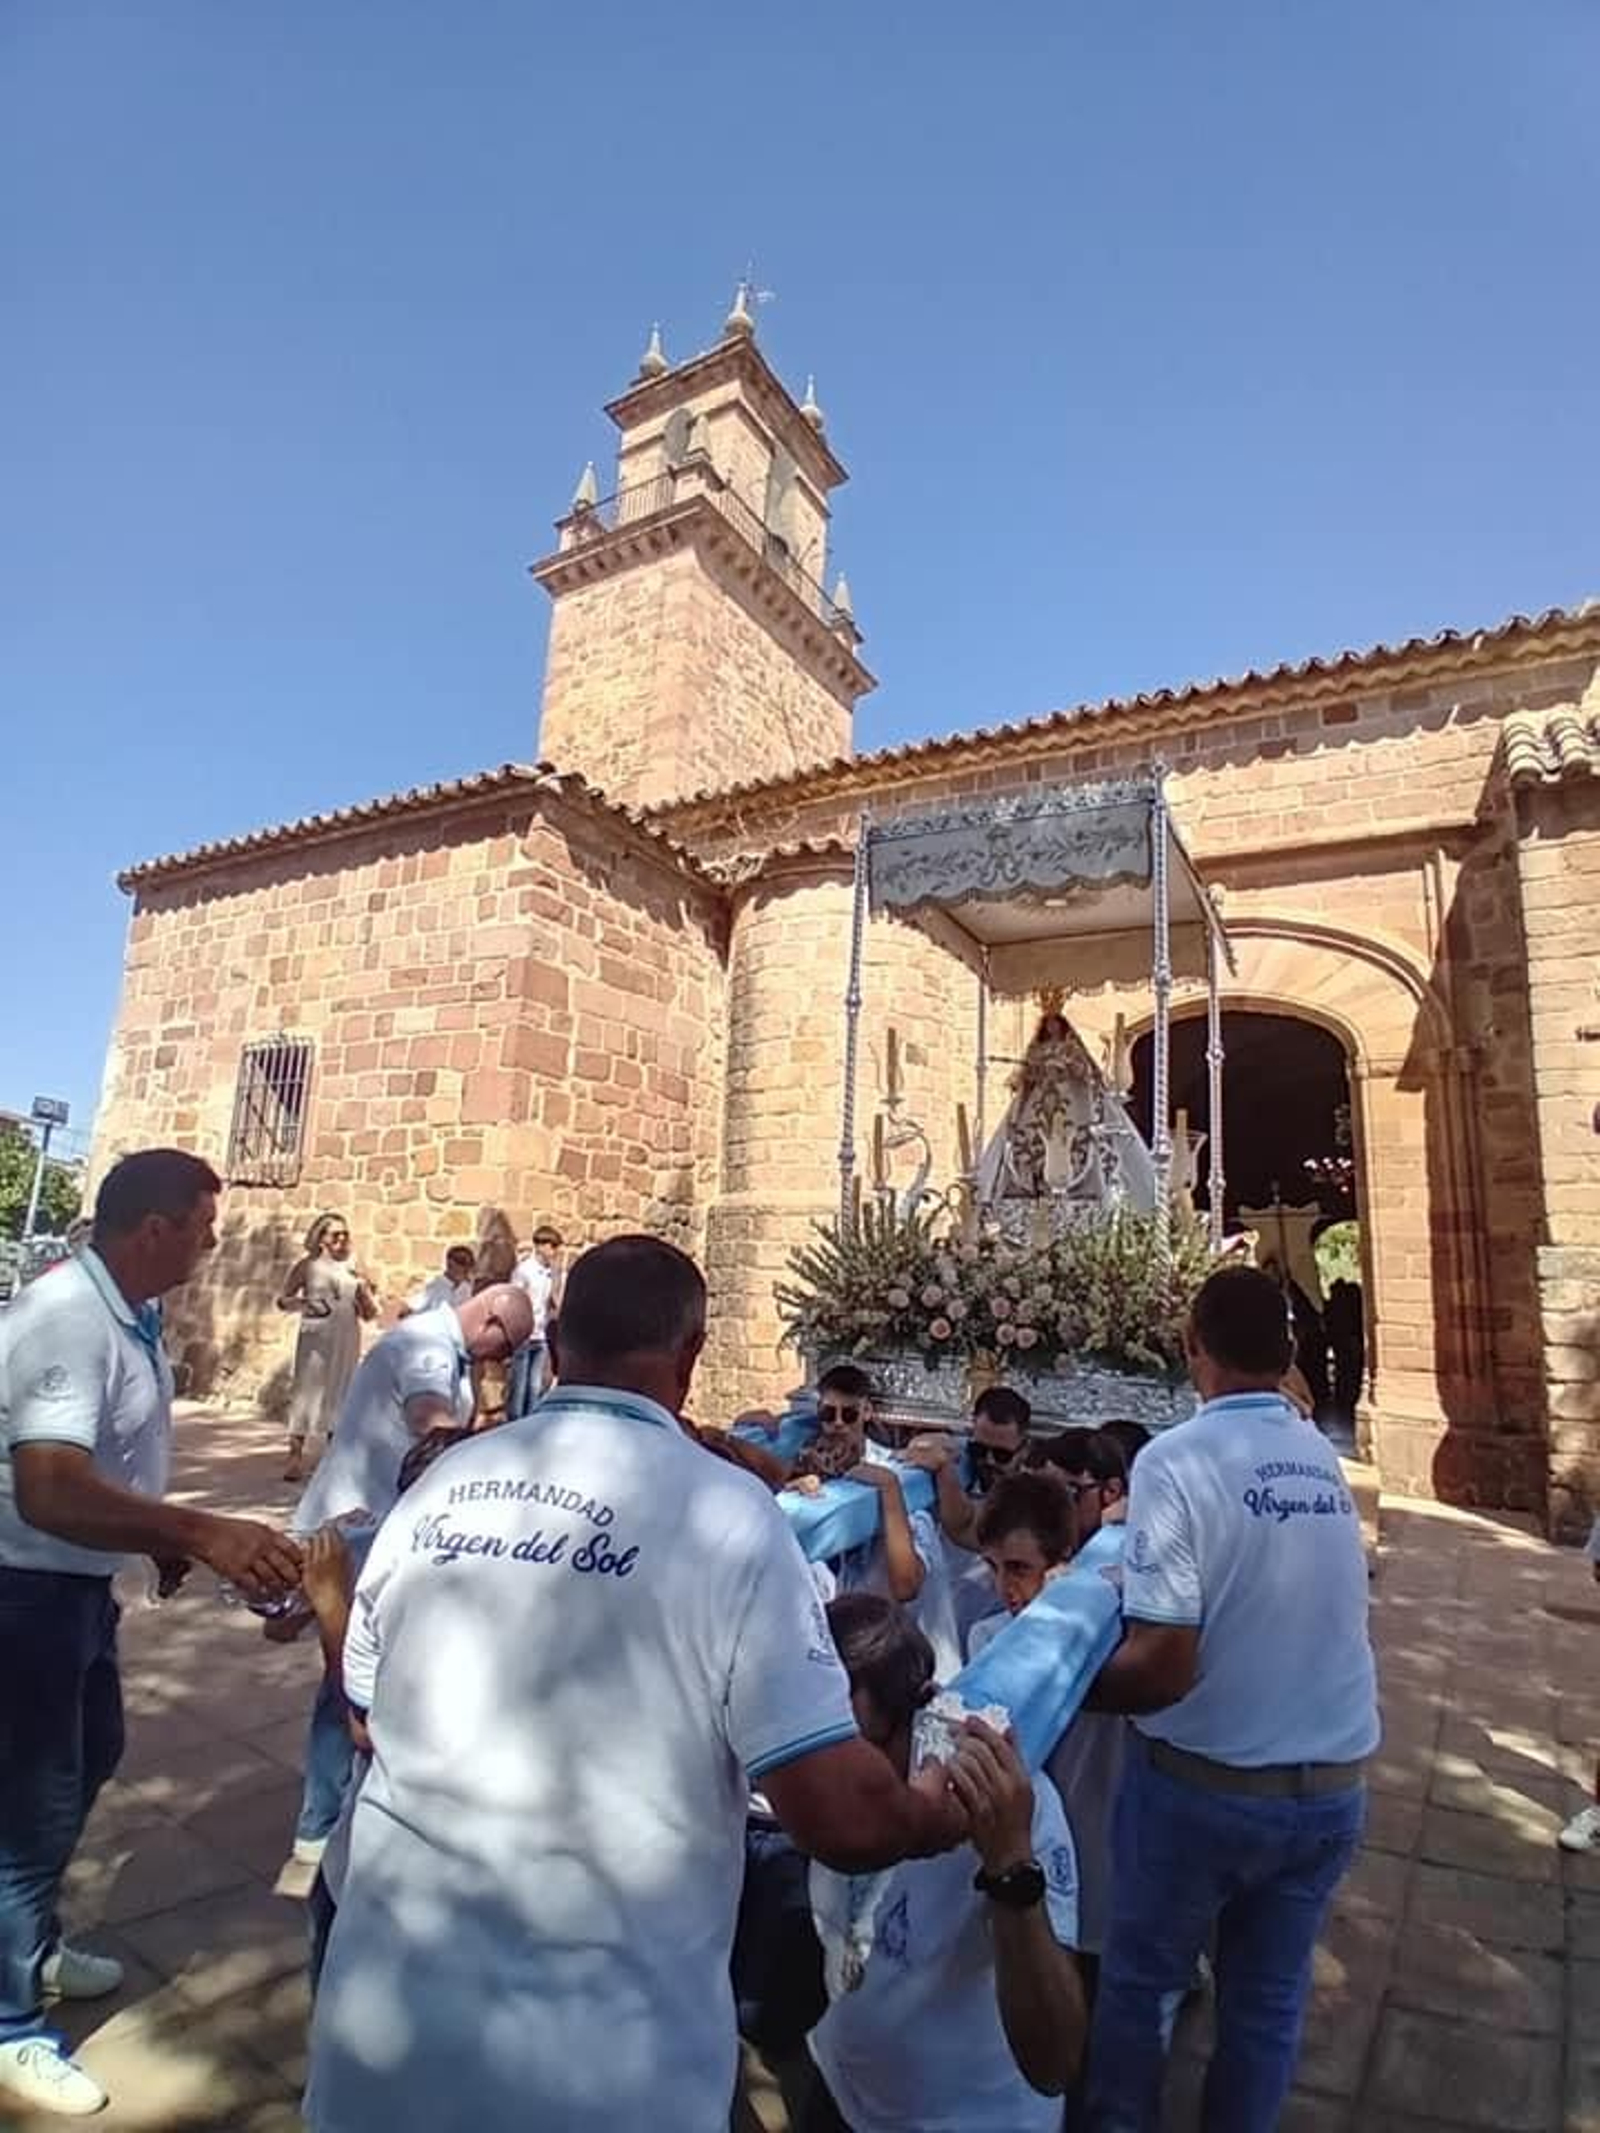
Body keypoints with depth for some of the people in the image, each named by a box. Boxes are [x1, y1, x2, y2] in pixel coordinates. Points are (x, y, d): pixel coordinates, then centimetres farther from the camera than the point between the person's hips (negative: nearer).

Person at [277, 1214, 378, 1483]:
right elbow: (282, 1301, 3)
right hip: (315, 1338, -3)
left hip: (347, 1342, 3)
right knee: (306, 1391, -6)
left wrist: (366, 1293, -9)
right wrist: (303, 1303, -16)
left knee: (340, 1395, 7)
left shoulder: (353, 1269, 9)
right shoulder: (308, 1265, 1)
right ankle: (295, 1457, -3)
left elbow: (369, 1315, 11)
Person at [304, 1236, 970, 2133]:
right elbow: (841, 1815, -21)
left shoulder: (440, 1485, -4)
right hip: (595, 2058, -4)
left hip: (392, 2021, 5)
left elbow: (370, 1714, 12)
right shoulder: (722, 1509, -20)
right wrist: (932, 1815, 1)